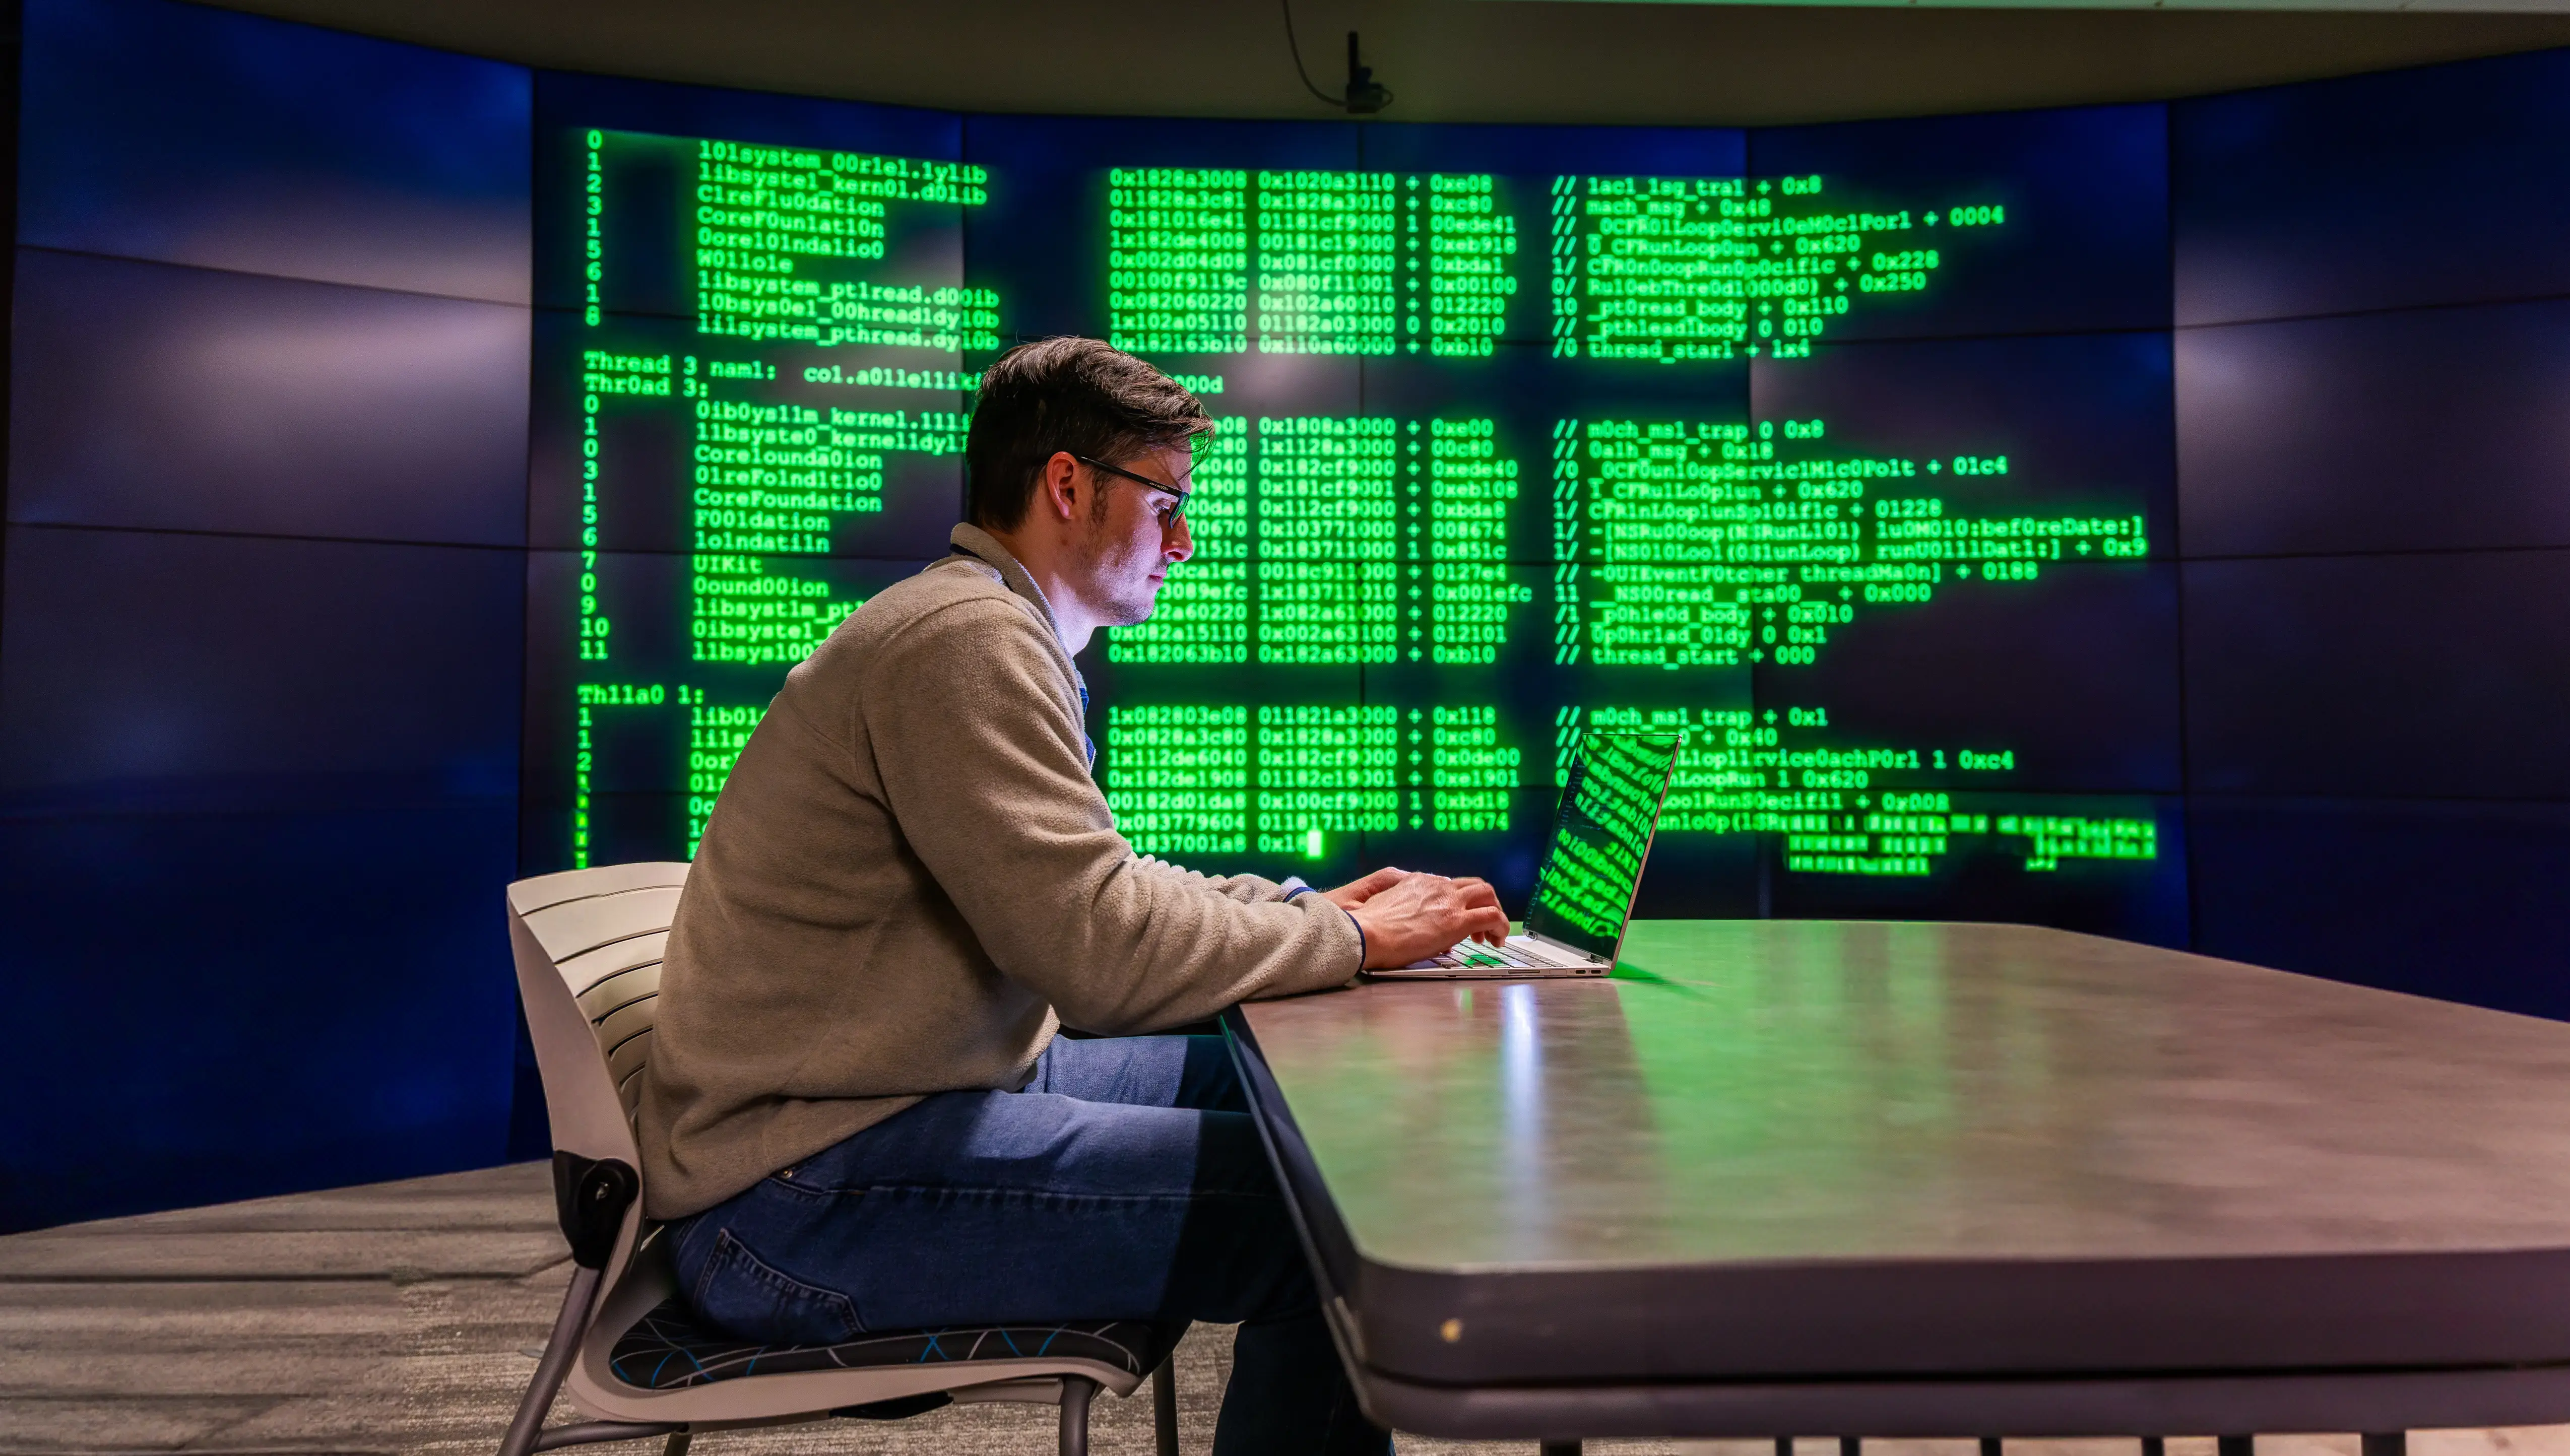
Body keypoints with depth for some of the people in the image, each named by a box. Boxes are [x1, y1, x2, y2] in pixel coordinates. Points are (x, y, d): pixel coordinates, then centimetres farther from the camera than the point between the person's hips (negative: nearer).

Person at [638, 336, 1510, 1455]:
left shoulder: (995, 630, 15)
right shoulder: (967, 640, -18)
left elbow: (1095, 888, 21)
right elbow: (1105, 953, -24)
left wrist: (1315, 905, 10)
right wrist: (1350, 940, -11)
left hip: (908, 1094, 11)